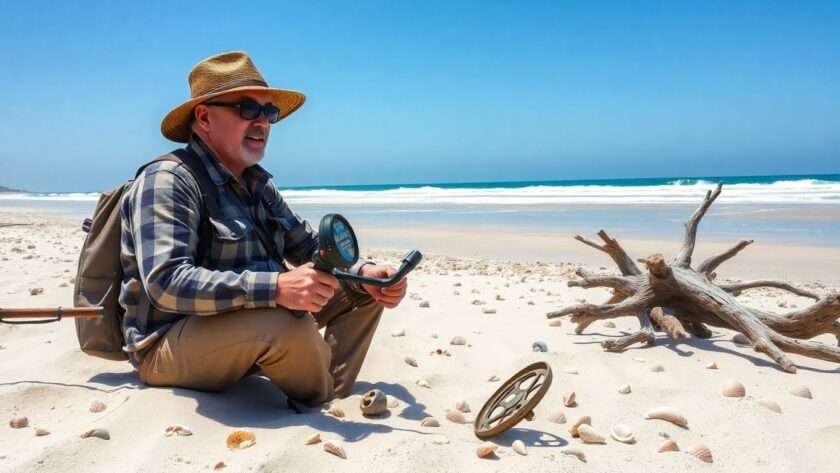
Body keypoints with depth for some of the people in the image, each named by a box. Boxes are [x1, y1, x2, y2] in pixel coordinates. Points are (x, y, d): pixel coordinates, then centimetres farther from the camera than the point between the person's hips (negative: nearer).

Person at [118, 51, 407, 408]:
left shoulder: (257, 183, 11)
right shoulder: (167, 181, -16)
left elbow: (309, 246, 12)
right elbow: (166, 284, -29)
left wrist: (363, 272, -8)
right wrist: (275, 288, -39)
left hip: (251, 324, 9)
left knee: (362, 292, 6)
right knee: (288, 323, -35)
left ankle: (335, 403, -11)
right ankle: (321, 407, -4)